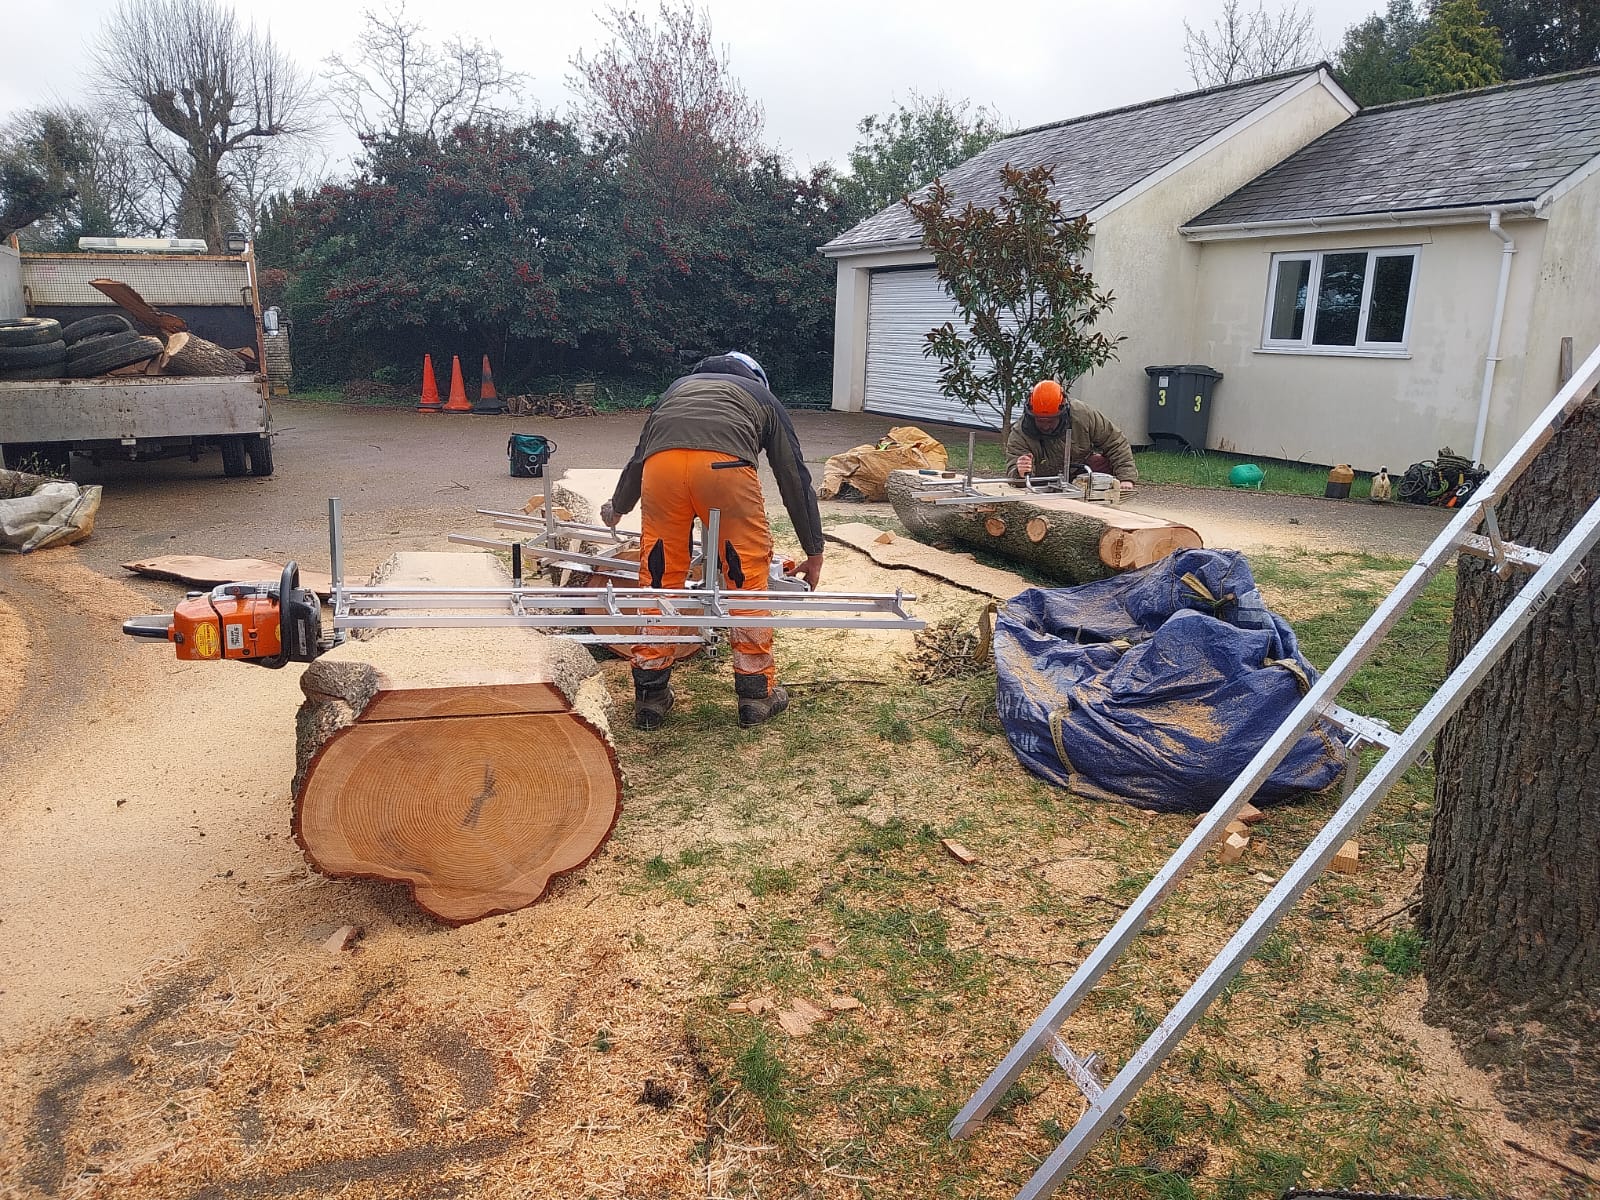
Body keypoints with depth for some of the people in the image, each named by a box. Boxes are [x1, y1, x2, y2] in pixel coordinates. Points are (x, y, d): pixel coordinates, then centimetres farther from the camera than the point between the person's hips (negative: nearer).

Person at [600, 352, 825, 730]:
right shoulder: (763, 397, 35)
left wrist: (617, 508, 67)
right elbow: (795, 477, 30)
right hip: (725, 463, -2)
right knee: (747, 575, 12)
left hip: (661, 462, 2)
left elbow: (639, 455, 49)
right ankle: (756, 691, 19)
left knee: (659, 575, 14)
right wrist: (814, 554, 35)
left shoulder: (679, 387, 41)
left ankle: (650, 695, 20)